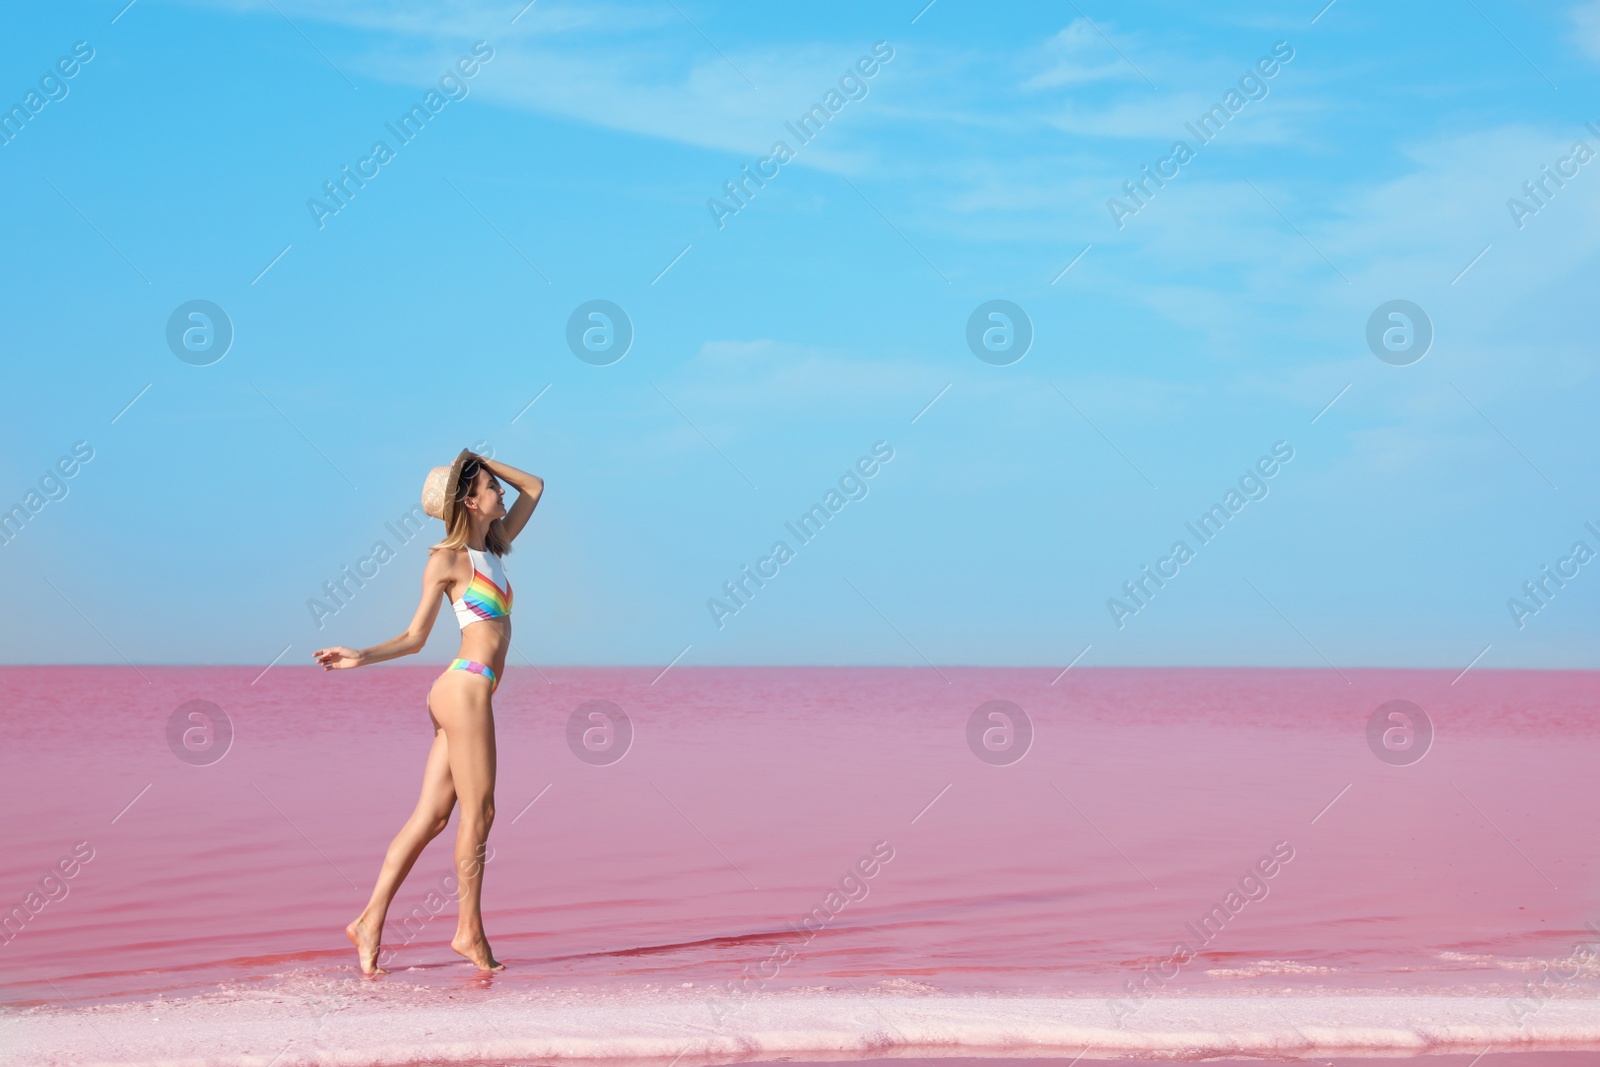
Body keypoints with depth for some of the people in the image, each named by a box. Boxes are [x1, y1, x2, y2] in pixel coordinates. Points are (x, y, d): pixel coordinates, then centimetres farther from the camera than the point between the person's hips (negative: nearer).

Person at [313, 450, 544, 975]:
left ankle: (370, 922, 4)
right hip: (465, 688, -8)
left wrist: (484, 462, 18)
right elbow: (415, 637, 0)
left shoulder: (493, 548, 18)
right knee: (478, 811, -3)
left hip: (468, 694, 8)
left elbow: (534, 488, 25)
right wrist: (360, 657, -12)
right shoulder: (447, 560, -4)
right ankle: (470, 932, 4)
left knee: (431, 815, 4)